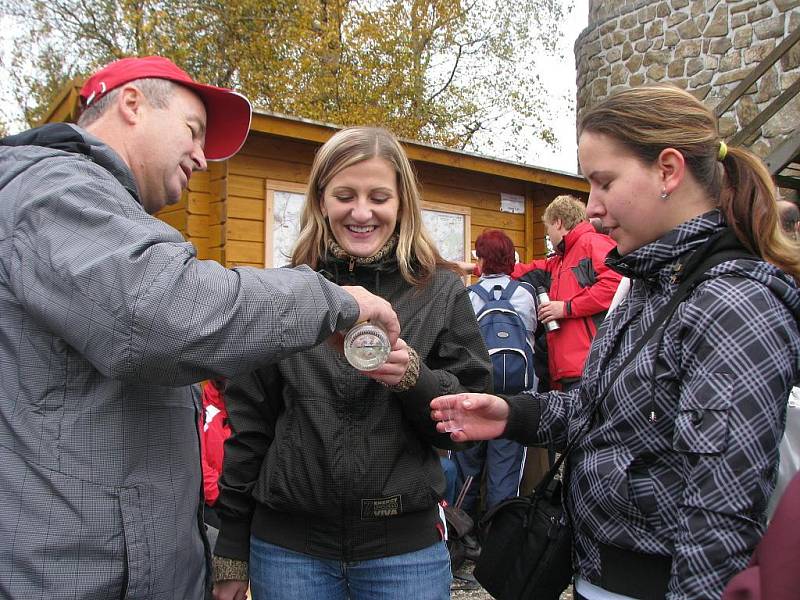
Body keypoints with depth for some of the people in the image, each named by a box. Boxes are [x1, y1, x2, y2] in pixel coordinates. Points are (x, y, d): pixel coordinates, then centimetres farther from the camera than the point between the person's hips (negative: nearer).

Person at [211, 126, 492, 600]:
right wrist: (232, 552, 6)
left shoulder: (441, 292, -3)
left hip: (406, 545, 0)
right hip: (287, 546, 1)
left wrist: (413, 378, -23)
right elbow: (248, 427, 4)